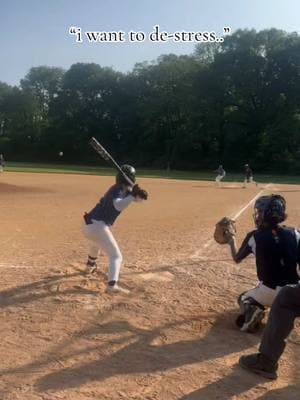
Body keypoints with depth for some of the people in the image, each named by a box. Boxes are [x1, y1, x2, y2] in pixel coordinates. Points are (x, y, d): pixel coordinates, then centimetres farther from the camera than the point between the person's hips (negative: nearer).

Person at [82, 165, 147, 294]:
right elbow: (118, 206, -33)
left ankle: (90, 266, 61)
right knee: (116, 256, -9)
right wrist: (132, 195, -34)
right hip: (98, 226, -10)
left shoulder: (123, 189, 13)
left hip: (88, 225, 10)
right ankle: (112, 285, -24)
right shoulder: (118, 191, -14)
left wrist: (139, 194, -7)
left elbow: (136, 198, 14)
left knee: (96, 244, 40)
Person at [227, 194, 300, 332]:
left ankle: (251, 311, -5)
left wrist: (232, 242, 26)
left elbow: (237, 258, 9)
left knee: (243, 299, 26)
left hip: (269, 292, -3)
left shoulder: (254, 236, -6)